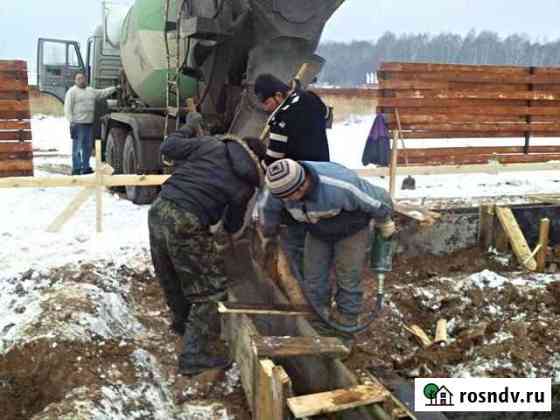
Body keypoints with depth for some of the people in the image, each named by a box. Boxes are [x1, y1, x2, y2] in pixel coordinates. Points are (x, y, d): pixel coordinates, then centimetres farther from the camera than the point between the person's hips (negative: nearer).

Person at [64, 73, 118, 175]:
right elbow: (68, 108, -8)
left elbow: (103, 93, 28)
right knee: (77, 147, -7)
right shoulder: (72, 91, -3)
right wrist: (71, 122, -16)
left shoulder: (91, 91, 18)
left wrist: (115, 88, 22)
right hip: (78, 124, -7)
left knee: (88, 147, 11)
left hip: (89, 124, 7)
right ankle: (76, 169, -4)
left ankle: (85, 167, 20)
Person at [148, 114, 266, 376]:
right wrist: (230, 231, 38)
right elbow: (233, 226, 14)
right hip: (187, 226, -6)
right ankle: (193, 355, 6)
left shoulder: (211, 146, 7)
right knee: (211, 290, 8)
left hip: (159, 210, 6)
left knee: (170, 276, 26)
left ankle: (181, 321, 52)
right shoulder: (245, 185, 3)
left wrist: (187, 130, 27)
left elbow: (167, 147, 8)